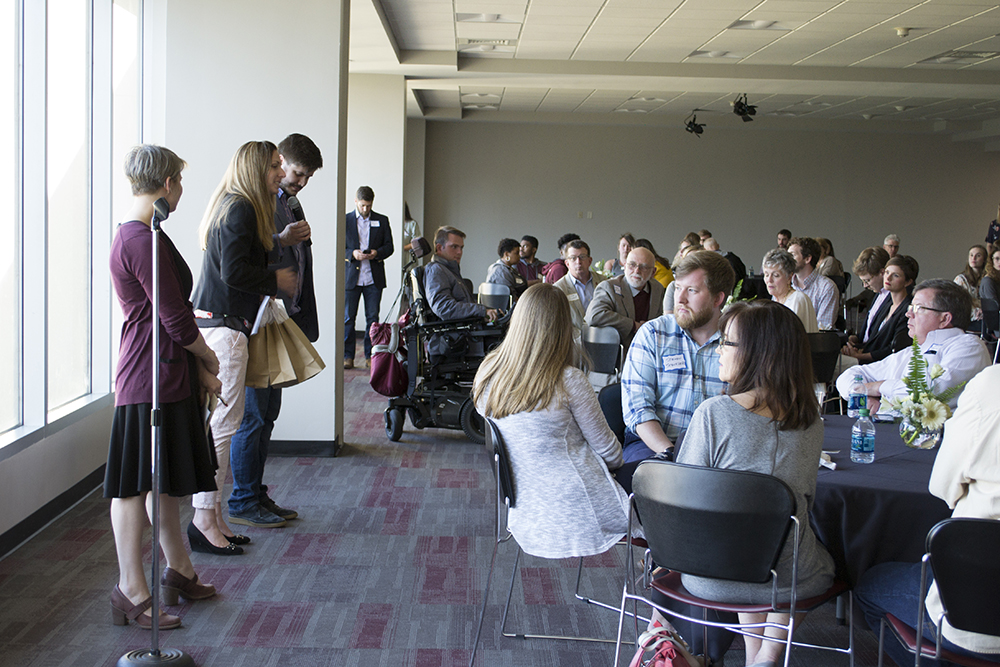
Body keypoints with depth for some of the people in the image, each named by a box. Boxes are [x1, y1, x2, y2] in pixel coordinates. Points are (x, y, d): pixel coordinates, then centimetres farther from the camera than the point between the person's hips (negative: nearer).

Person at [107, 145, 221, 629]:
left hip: (168, 374, 11)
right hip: (151, 377, -11)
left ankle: (179, 571, 29)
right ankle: (131, 591, 5)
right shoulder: (144, 240, -18)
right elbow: (175, 321, -18)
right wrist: (208, 358, -1)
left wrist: (198, 369, 13)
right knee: (137, 484, -3)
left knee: (164, 478, 17)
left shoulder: (131, 234, 16)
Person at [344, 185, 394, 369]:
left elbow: (389, 246, 9)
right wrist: (352, 253, -14)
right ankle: (347, 356, 8)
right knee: (348, 318, 1)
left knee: (372, 318, 3)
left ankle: (370, 356, 10)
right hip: (351, 277, -1)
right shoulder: (345, 221, 6)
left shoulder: (382, 221, 9)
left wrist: (377, 253, -11)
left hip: (374, 278, 1)